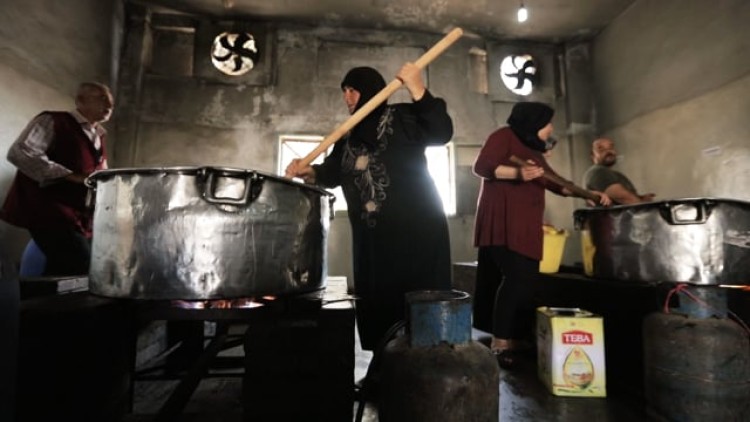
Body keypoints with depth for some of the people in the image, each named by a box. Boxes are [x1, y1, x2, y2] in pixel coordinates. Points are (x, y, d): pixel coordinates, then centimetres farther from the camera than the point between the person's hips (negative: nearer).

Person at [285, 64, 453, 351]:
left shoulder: (403, 117, -3)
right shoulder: (350, 135, 16)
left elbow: (441, 132, -17)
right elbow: (333, 172, 12)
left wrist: (417, 89, -23)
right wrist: (309, 172, -7)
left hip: (416, 226, -6)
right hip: (370, 233, 7)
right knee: (376, 301, 12)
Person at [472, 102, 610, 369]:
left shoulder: (534, 151, 27)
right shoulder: (505, 136, 2)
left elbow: (555, 183, 29)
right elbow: (481, 166, -12)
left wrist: (588, 194, 21)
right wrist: (518, 173, -23)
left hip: (525, 226, 9)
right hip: (502, 222, -9)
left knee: (525, 281, 3)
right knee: (517, 277, -18)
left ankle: (514, 342, 8)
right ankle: (500, 345, -14)